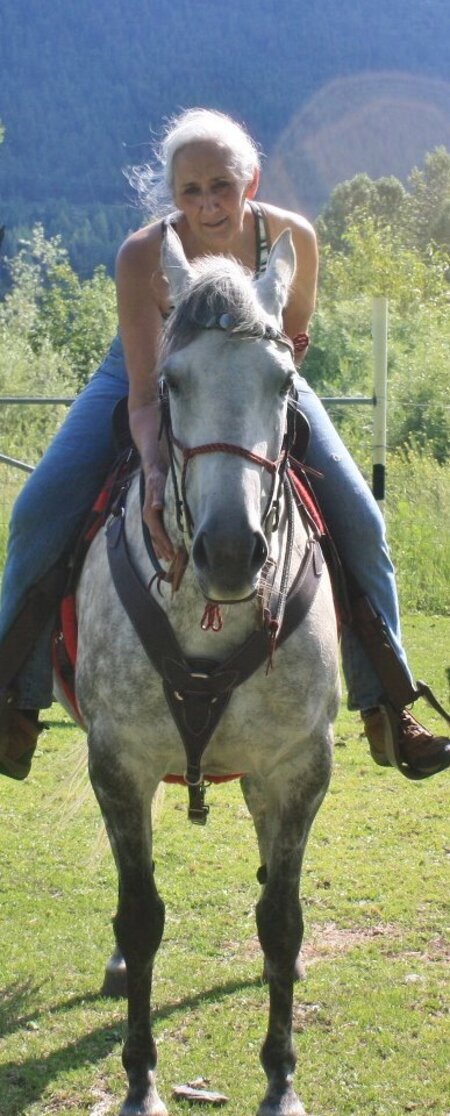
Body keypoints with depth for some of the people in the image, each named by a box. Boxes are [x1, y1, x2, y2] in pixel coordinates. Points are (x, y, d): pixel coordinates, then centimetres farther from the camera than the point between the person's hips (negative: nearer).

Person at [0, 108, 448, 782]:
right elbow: (143, 391, -37)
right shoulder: (143, 255, -34)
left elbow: (293, 339, -5)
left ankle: (385, 707, 2)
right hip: (153, 375, -1)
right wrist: (156, 471, -53)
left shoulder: (292, 239, -27)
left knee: (358, 520, -12)